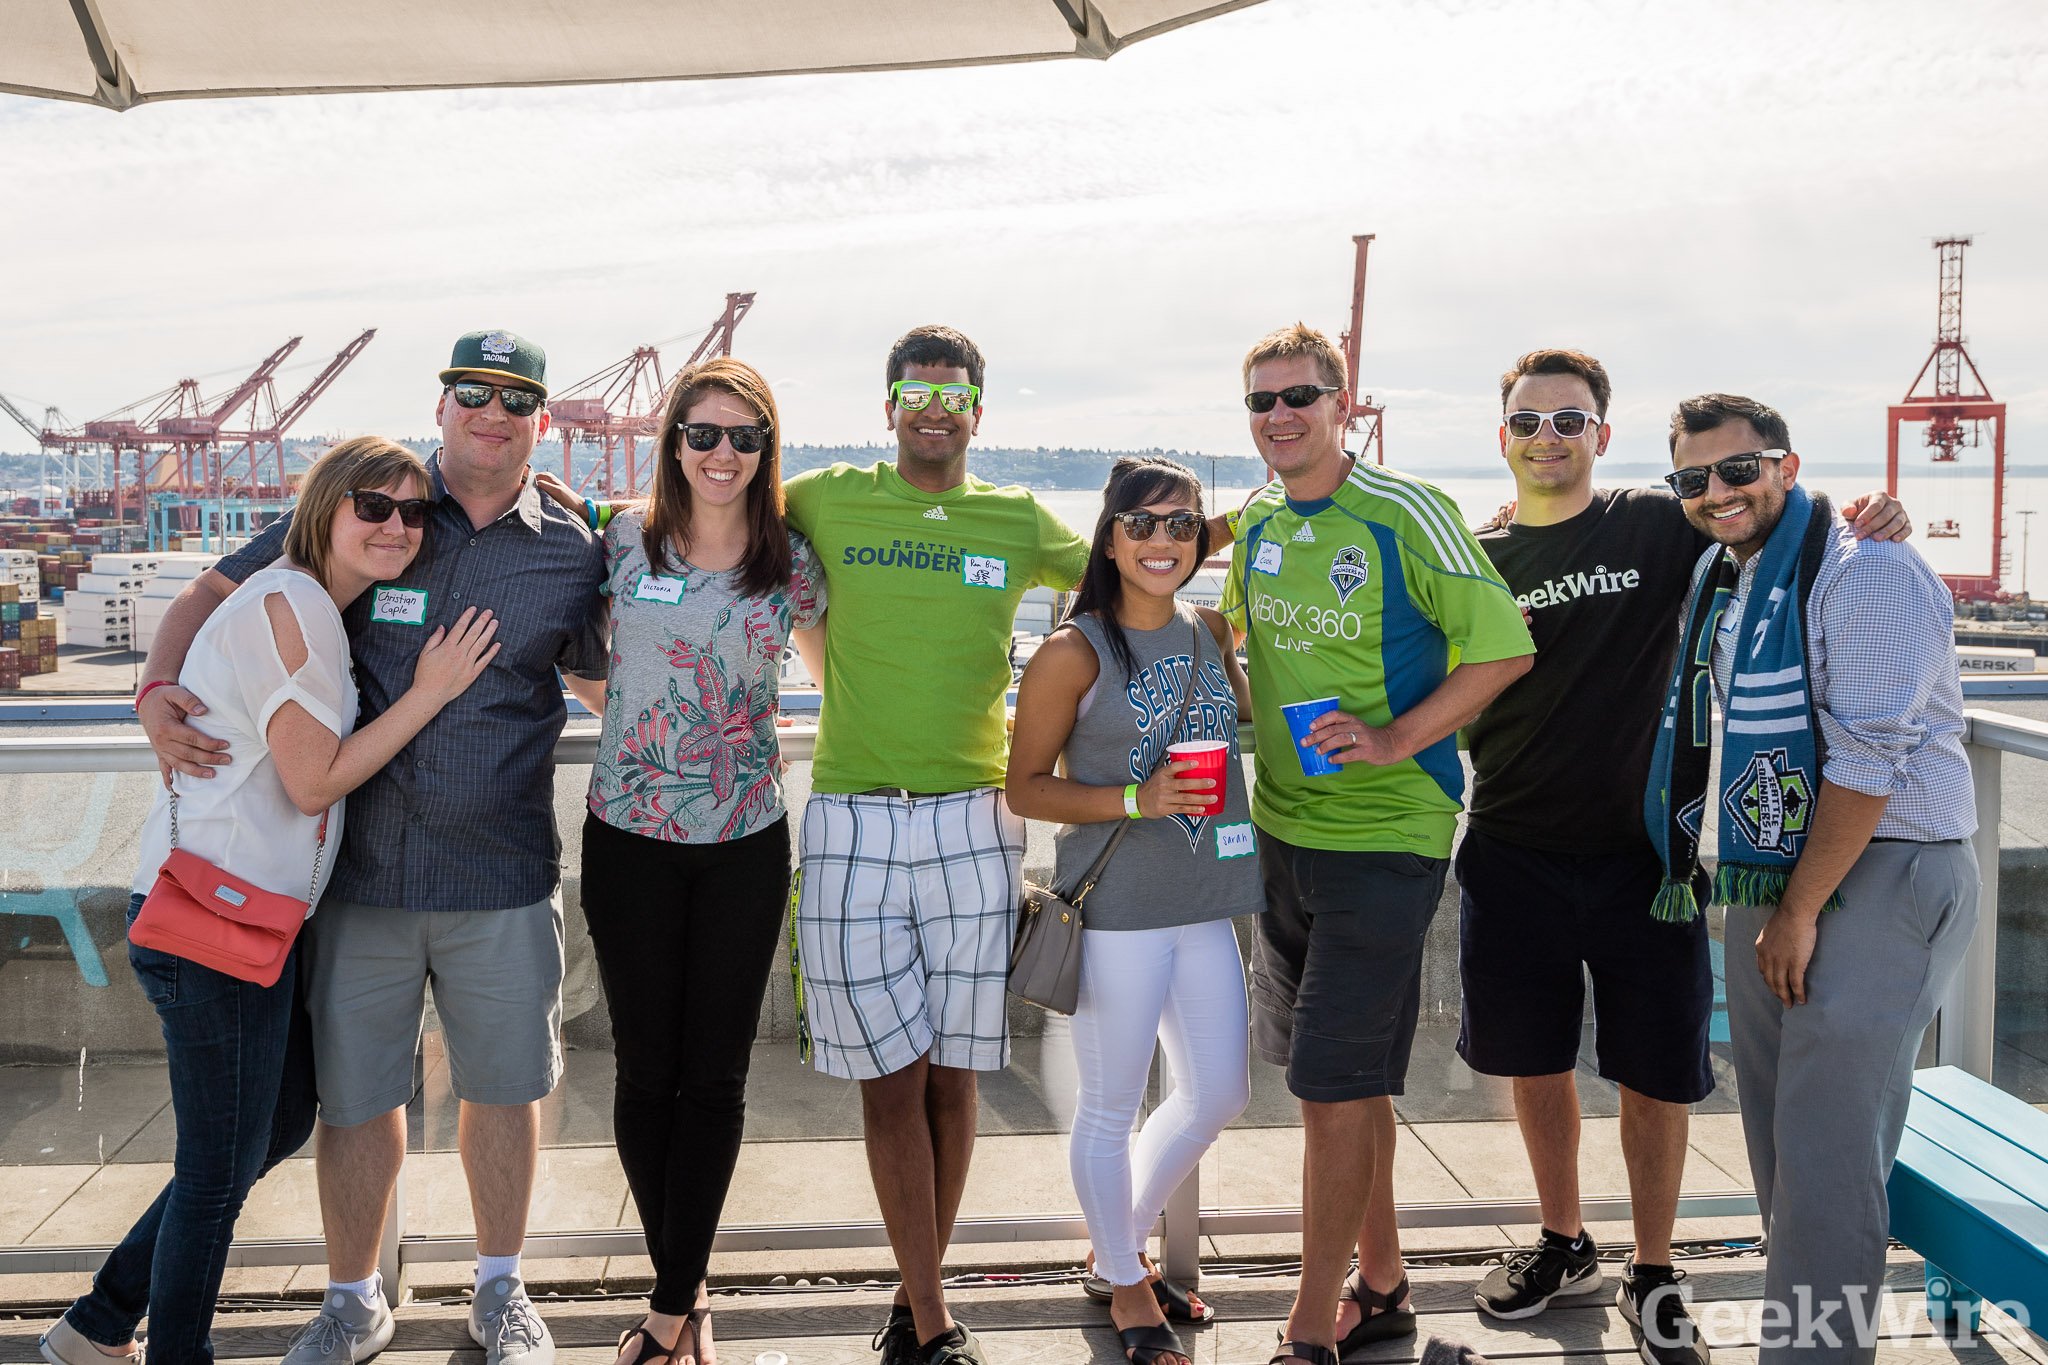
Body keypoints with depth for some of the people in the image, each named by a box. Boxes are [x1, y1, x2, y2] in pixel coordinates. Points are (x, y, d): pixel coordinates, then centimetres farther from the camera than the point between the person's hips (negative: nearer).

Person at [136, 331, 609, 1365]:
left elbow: (601, 669, 19)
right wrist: (158, 691, -7)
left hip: (502, 880, 0)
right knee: (354, 1094, 9)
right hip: (362, 866, 0)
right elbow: (213, 594, 9)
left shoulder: (573, 553, 3)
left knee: (503, 1086, 12)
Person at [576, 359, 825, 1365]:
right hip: (630, 839, 0)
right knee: (646, 1067, 7)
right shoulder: (623, 540, 0)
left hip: (745, 844, 0)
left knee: (715, 1074, 5)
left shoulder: (790, 563, 0)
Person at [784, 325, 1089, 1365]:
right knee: (889, 1074, 0)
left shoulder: (1019, 521, 10)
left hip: (972, 823, 1)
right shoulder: (828, 501, 6)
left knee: (952, 1071, 6)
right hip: (853, 825, -1)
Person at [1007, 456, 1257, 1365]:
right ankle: (1125, 1286, 28)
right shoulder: (1073, 653, -11)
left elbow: (1247, 721, 24)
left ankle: (1124, 1237, 38)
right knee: (1111, 1108, 6)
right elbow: (1025, 788, -9)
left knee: (1220, 1091, 15)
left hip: (1205, 903, 6)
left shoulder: (1211, 632, 6)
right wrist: (1134, 800, -20)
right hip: (1114, 907, -6)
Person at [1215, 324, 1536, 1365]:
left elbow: (1504, 646, -12)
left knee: (1333, 1085, -6)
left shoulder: (1405, 513, -12)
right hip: (1283, 829, 7)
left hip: (1384, 836, -7)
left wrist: (1394, 739, -19)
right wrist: (1262, 730, 10)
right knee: (1347, 1080, 15)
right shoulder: (1255, 525, 7)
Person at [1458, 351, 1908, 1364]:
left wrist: (1870, 522, -18)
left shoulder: (1660, 526, -2)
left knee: (1654, 1073, 6)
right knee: (1533, 1060, 14)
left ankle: (1651, 1277, 26)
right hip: (1514, 853, 2)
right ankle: (1563, 1245, 36)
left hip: (1639, 853, -2)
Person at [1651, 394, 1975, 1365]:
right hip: (1767, 874, 8)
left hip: (1879, 874, -8)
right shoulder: (1720, 580, 14)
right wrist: (1768, 901, 16)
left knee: (1826, 1152, -7)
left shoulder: (1869, 573, -13)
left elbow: (1866, 758, -19)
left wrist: (1800, 911, -15)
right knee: (1777, 1133, 13)